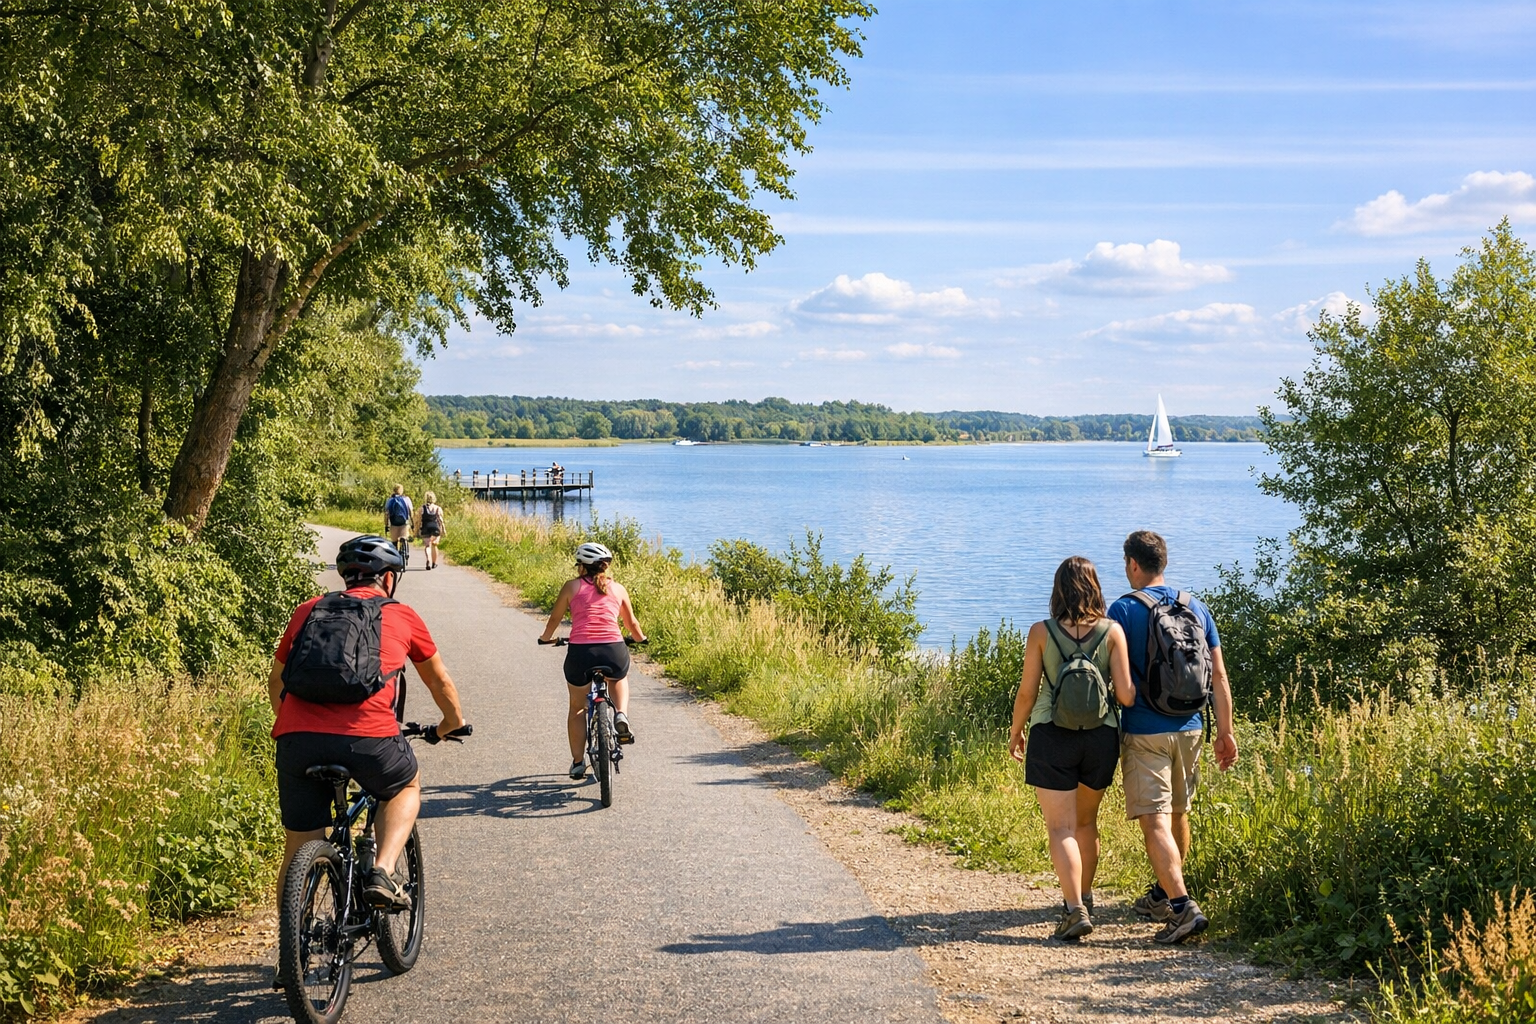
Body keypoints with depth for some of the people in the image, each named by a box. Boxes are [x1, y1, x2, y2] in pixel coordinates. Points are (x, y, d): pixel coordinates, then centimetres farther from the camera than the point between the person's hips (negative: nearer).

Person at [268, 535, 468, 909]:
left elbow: (276, 684, 35)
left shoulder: (308, 611, 24)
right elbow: (440, 682, 32)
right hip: (368, 738, -2)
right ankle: (382, 873, 8)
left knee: (299, 849, 15)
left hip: (297, 738, 2)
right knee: (407, 786, 28)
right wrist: (453, 722, 51)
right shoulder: (402, 616, 19)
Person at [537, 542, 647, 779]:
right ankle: (621, 715, 8)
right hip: (613, 651, 1)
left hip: (580, 652, -1)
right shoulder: (618, 588, 15)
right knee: (619, 679, 36)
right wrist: (641, 639, 46)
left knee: (577, 707, 23)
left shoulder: (572, 587, 9)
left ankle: (578, 762, 22)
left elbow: (554, 619, 16)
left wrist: (546, 638, 36)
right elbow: (632, 623, 24)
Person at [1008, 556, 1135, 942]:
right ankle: (1083, 899, 35)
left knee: (1061, 828, -1)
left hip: (1051, 736, -3)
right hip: (1101, 735, 3)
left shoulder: (1041, 633, -6)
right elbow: (1126, 694, -8)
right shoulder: (1112, 631, -4)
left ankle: (1075, 910, -14)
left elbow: (1027, 693, -4)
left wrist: (1015, 732, 12)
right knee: (1087, 823, 21)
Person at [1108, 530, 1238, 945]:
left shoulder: (1124, 610, -8)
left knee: (1155, 822, -7)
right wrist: (1226, 732, 11)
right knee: (1178, 815, 20)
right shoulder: (1195, 608, 7)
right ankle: (1161, 895, 35)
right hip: (1189, 728, 6)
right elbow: (1219, 676, 7)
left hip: (1144, 732, -6)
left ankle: (1183, 907, -18)